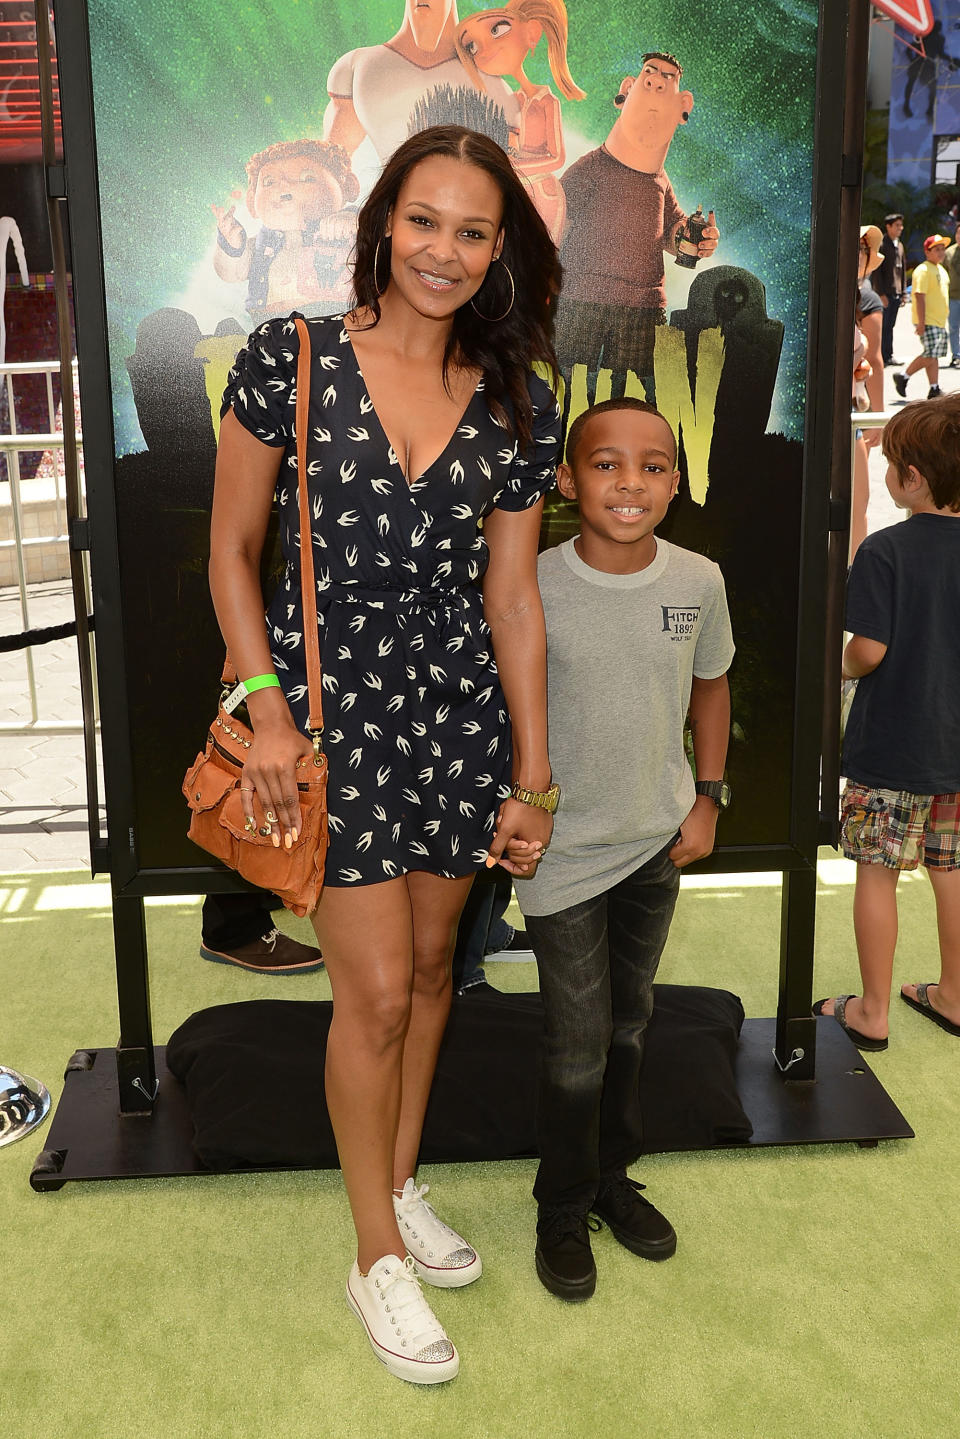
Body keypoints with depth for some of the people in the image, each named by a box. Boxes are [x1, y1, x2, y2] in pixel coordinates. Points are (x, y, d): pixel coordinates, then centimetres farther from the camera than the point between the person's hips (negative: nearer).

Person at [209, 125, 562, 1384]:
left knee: (430, 961, 15)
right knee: (376, 988, -1)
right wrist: (269, 709, -11)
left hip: (460, 704, 4)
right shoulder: (289, 361, -5)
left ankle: (402, 1185, 39)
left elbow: (512, 596, 5)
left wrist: (534, 777, 4)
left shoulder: (519, 404, 3)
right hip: (332, 699, -3)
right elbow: (233, 551, -1)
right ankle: (378, 1258, 21)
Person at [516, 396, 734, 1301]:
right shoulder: (531, 587, -18)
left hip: (657, 842, 4)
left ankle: (614, 1177, 40)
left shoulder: (698, 581, -8)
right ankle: (563, 1209, 27)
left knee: (629, 1023, 19)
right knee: (578, 1043, 3)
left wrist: (707, 800, 6)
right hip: (562, 848, -4)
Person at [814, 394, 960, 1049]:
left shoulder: (885, 550, -16)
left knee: (877, 873, 6)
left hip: (890, 748, -6)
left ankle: (873, 1011, 16)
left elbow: (870, 650, -19)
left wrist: (843, 666, 2)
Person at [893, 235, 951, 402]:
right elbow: (920, 297, -18)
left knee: (934, 356, 7)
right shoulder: (923, 270, -12)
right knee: (930, 355, -13)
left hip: (939, 321, 9)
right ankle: (903, 377, 2)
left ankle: (934, 389, 9)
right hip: (927, 322, -9)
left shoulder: (941, 270, 17)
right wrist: (921, 322, -23)